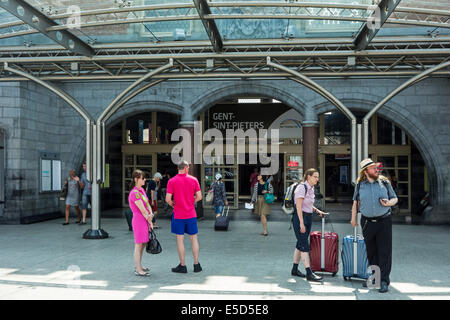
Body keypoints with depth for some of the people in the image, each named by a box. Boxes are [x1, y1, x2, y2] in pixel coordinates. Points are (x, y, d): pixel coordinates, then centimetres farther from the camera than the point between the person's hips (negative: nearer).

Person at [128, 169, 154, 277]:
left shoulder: (142, 190, 13)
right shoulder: (134, 193, -17)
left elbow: (147, 204, 11)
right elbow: (142, 210, -17)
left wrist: (151, 214, -8)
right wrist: (150, 222, -10)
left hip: (145, 220, 9)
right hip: (139, 220, -9)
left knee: (143, 244, 15)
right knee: (139, 245, -4)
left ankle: (139, 266, 25)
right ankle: (138, 270, 2)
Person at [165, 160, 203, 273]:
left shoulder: (172, 181, -6)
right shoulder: (194, 180, -1)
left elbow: (168, 199, -11)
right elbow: (199, 197, -2)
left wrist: (173, 205, 8)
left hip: (178, 214, -2)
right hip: (191, 214, 2)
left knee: (180, 239, 4)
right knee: (194, 239, 11)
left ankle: (182, 266, 9)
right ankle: (196, 264, 14)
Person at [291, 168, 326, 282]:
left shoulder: (311, 188, 12)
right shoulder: (302, 187, -15)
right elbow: (298, 206, -19)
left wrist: (316, 210, 11)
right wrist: (301, 223, -22)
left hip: (308, 217, 9)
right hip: (299, 217, -9)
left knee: (301, 244, 13)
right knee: (304, 245, -10)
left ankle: (295, 269, 23)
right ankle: (309, 273, -11)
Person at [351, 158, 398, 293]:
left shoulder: (385, 183, 4)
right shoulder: (360, 185, 5)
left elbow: (395, 198, 10)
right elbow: (355, 203, 15)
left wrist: (389, 203, -12)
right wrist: (353, 218, 14)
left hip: (384, 221, -1)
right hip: (367, 222, 1)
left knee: (384, 252, -4)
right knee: (370, 251, 9)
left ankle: (384, 281, 1)